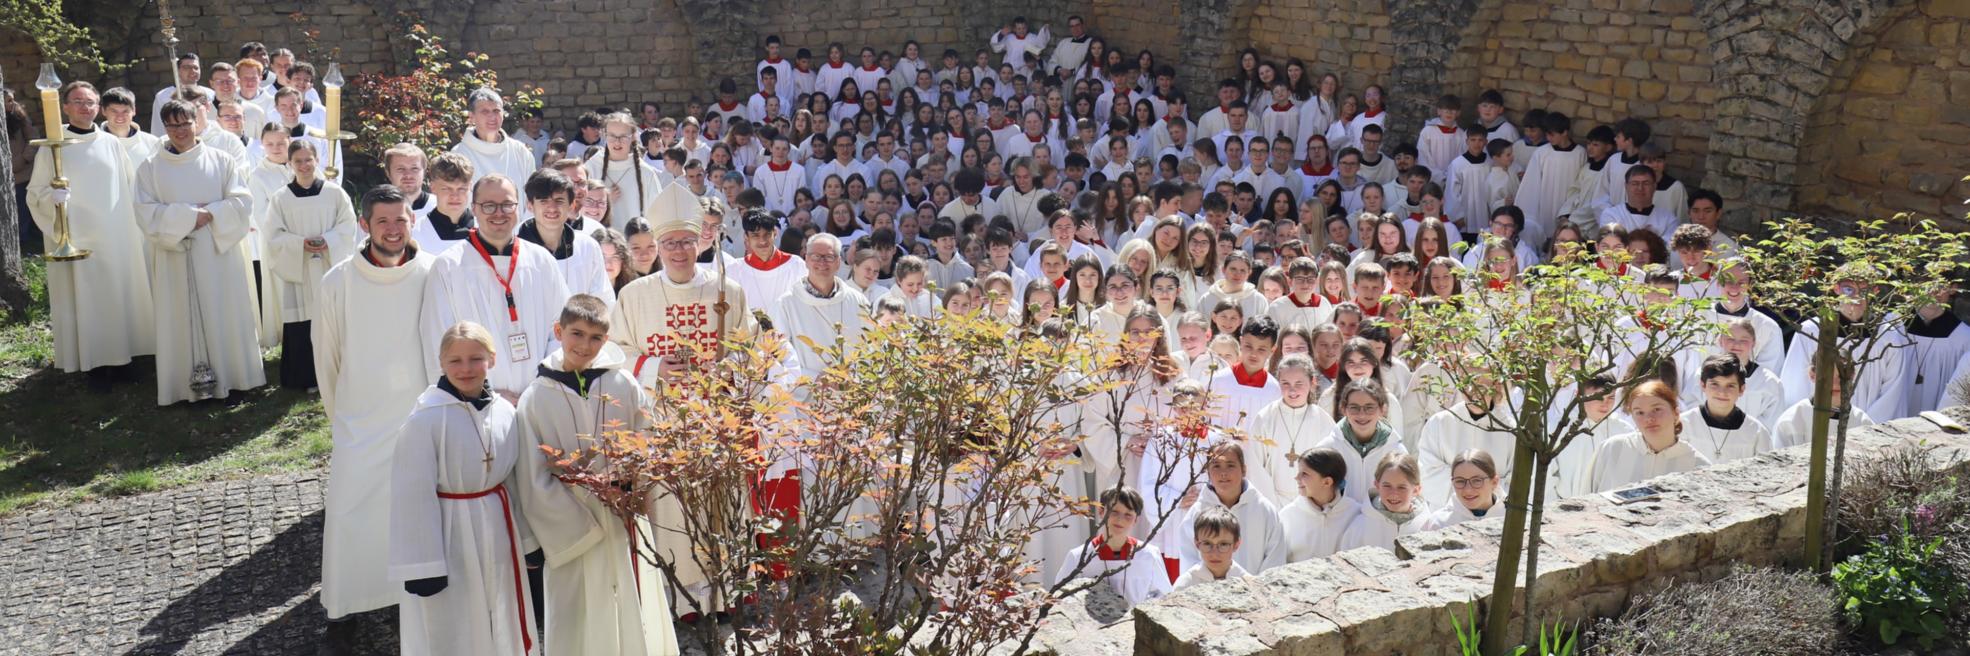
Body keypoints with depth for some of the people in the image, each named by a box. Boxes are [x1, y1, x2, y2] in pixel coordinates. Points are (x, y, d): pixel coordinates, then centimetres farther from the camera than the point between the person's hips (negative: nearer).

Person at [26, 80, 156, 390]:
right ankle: (95, 365, 7)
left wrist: (136, 230, 3)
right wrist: (52, 196, -22)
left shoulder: (111, 143, 5)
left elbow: (131, 186, 9)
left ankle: (119, 359, 17)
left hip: (117, 237, 2)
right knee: (85, 299, 0)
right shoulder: (52, 147, -1)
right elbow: (35, 193, 1)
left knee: (119, 295, 6)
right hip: (76, 239, -2)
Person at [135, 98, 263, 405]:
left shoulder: (222, 161, 5)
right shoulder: (150, 168, 5)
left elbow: (242, 202, -2)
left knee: (225, 315, 3)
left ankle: (231, 376, 11)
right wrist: (189, 215, -13)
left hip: (220, 253, 0)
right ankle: (190, 383, 5)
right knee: (183, 319, 0)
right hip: (176, 258, 0)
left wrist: (208, 213, -15)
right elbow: (147, 214, -3)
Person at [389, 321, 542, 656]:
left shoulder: (505, 412, 0)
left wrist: (529, 539, 13)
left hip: (496, 535, 5)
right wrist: (423, 565, -15)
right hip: (447, 538, -5)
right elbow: (413, 496, -16)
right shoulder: (426, 419, -17)